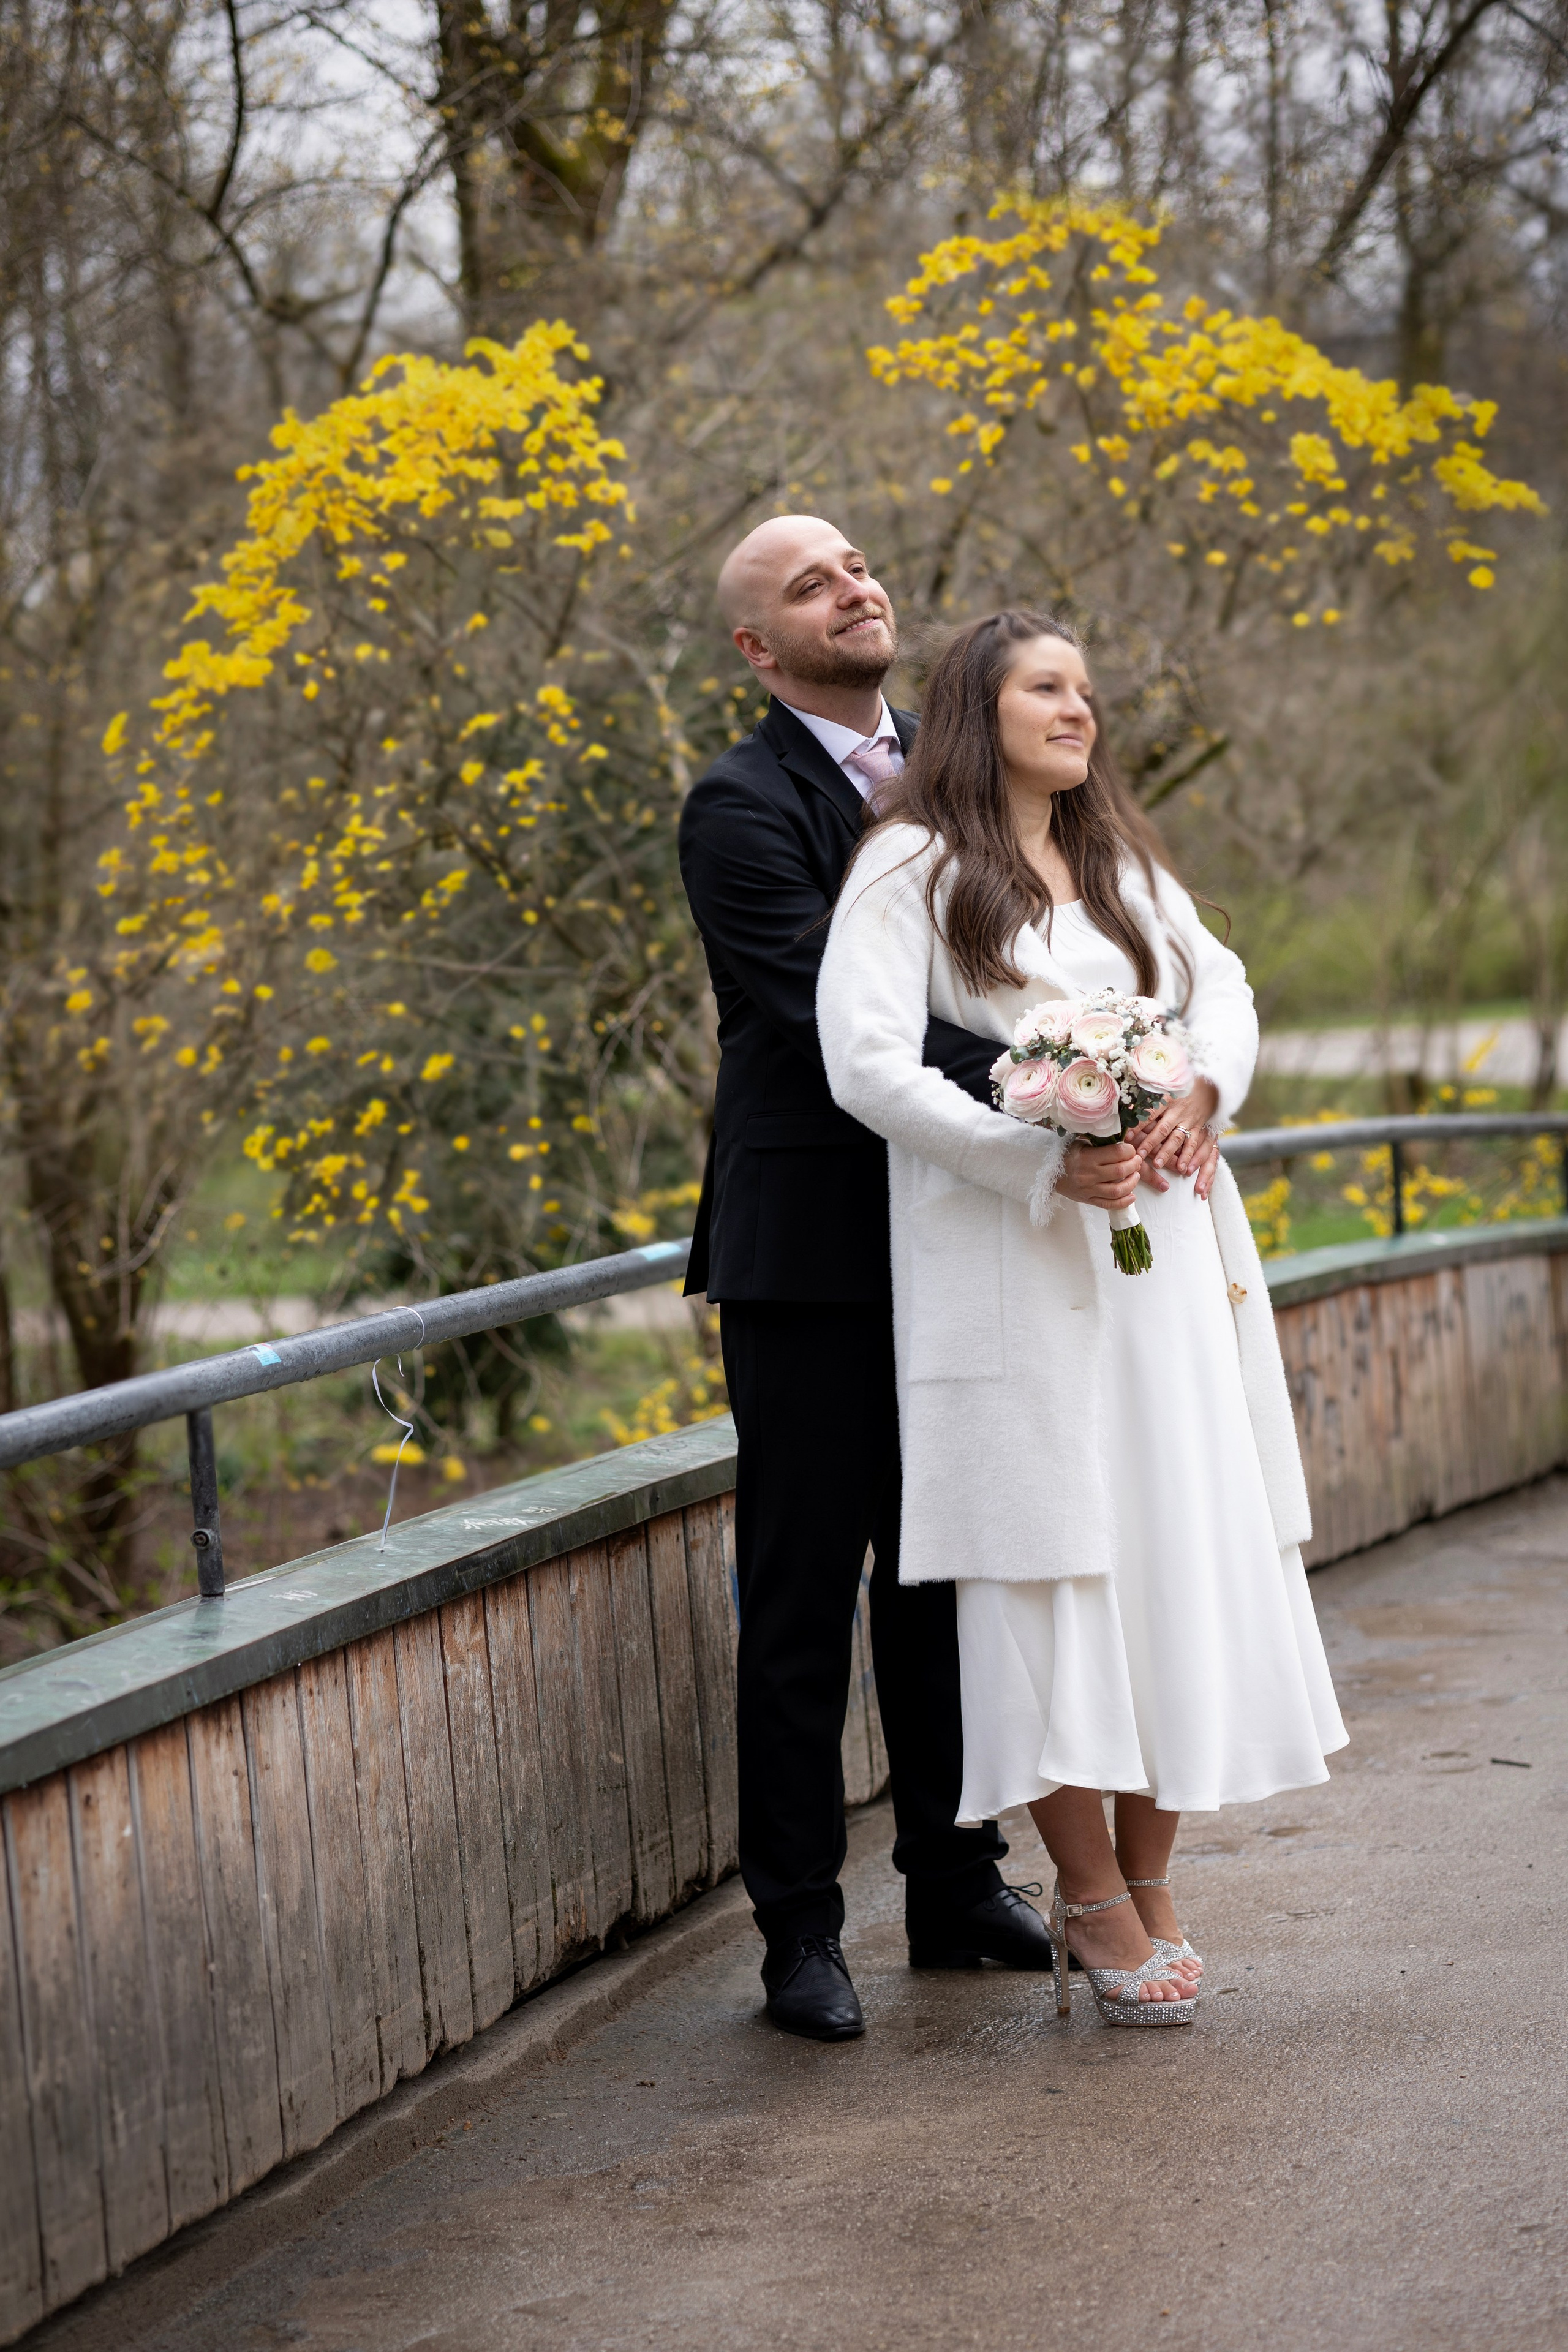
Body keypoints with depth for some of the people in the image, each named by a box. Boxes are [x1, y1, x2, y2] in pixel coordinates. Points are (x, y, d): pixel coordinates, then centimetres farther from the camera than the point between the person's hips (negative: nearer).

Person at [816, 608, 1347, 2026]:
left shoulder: (1126, 862, 19)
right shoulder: (911, 867, -2)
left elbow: (1225, 990, 14)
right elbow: (865, 1059, -12)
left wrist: (1200, 1092, -9)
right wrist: (1044, 1160, -19)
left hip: (1165, 1256, 6)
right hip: (1013, 1269, -6)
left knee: (1189, 1553, 4)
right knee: (1049, 1561, -4)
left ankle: (1149, 1876, 15)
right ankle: (1099, 1903, 4)